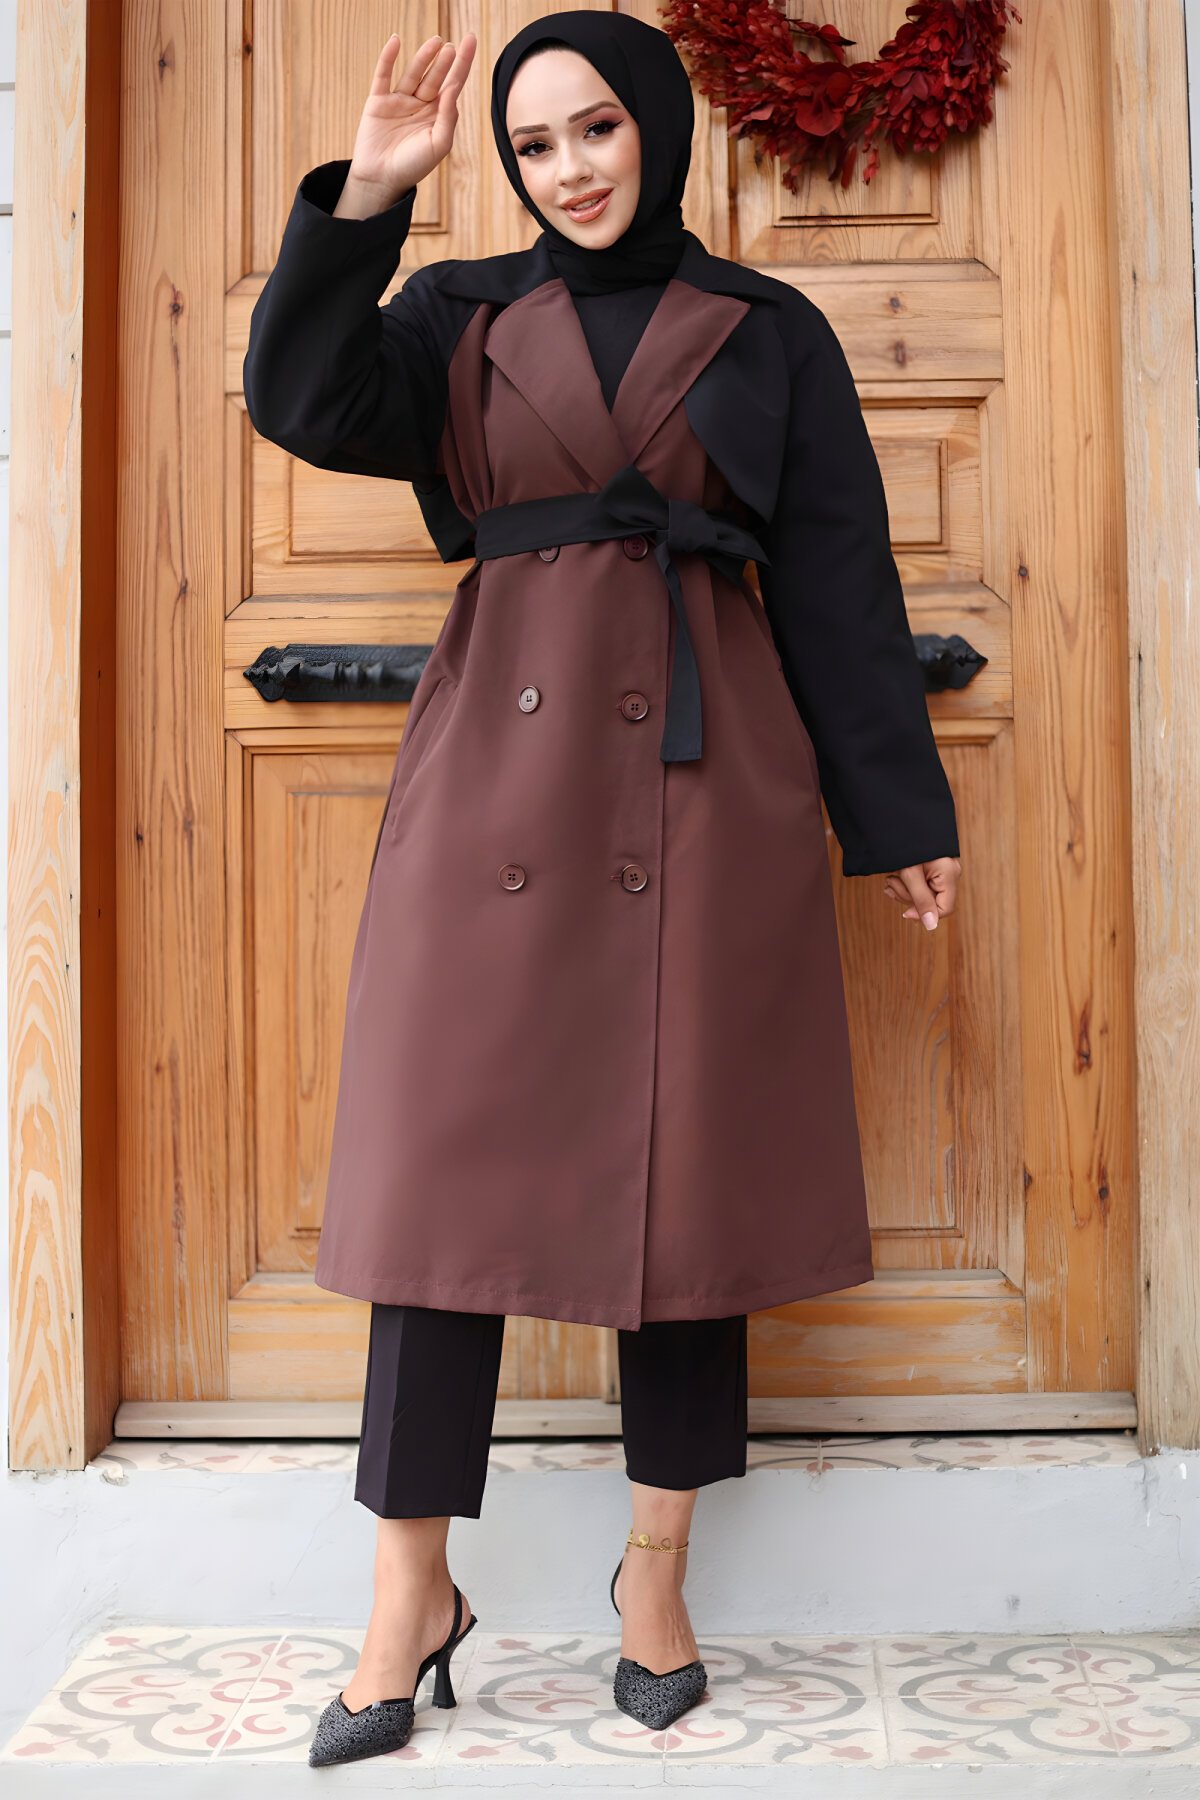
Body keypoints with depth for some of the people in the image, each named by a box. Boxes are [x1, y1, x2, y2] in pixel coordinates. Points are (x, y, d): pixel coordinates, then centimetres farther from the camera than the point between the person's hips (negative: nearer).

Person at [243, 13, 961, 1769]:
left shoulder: (770, 336, 11)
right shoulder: (465, 316, 13)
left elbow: (840, 582, 8)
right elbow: (303, 403, -5)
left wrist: (898, 815, 5)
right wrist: (367, 191, -11)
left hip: (702, 770, 0)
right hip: (499, 763, 1)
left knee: (687, 1147, 2)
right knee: (457, 1149, -1)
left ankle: (659, 1566, 18)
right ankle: (413, 1596, 10)